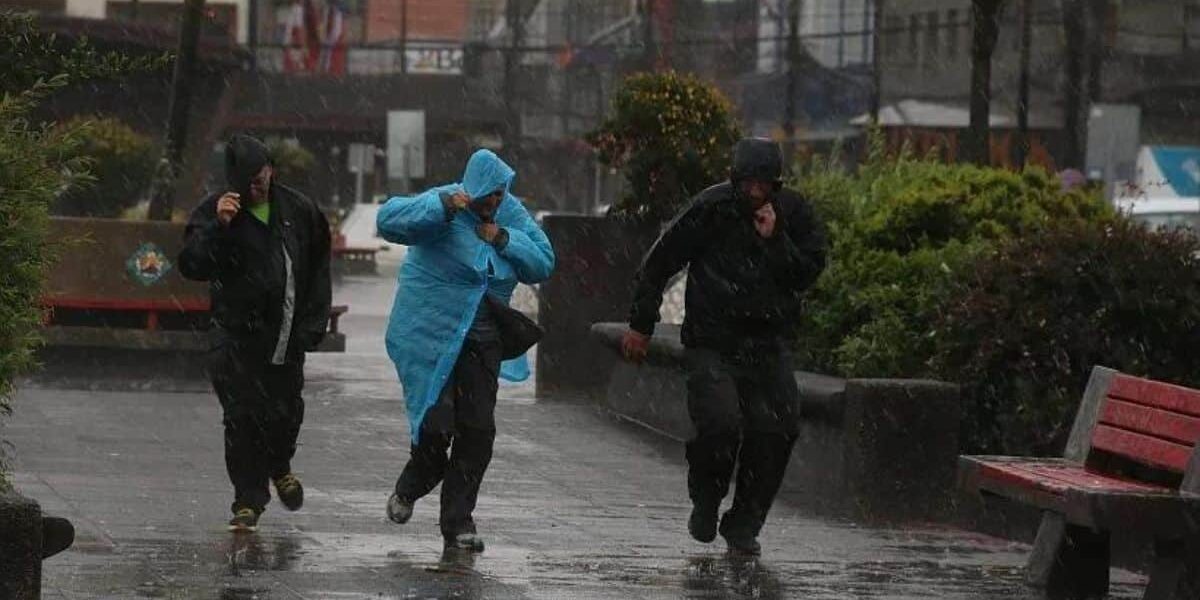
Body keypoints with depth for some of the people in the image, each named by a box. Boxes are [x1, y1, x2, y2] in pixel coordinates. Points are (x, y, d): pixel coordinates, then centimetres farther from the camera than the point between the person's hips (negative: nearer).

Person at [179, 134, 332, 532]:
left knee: (286, 411, 7)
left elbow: (318, 268, 14)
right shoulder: (213, 212, -5)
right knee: (243, 417, -8)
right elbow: (192, 266, -16)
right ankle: (249, 501, 1)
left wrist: (313, 323, 8)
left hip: (287, 334, 3)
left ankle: (279, 467, 39)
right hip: (237, 334, -2)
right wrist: (217, 227, -29)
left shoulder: (298, 211, 4)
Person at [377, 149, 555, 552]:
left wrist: (505, 240, -12)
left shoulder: (512, 214, 4)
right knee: (436, 425, -9)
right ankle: (409, 491, 24)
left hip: (481, 342, 5)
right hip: (430, 337, -5)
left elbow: (544, 264, 2)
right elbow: (388, 221, -28)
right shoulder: (442, 205, -13)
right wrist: (443, 208, -38)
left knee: (478, 430, 2)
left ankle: (458, 522, 13)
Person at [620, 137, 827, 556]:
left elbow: (808, 273, -4)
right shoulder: (711, 208, -8)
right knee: (721, 424, -20)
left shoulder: (794, 213, 0)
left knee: (775, 431, -9)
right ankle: (706, 503, 9)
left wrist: (774, 240, -18)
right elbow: (660, 262, 1)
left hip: (768, 345, 3)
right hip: (712, 344, -3)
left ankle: (743, 525, 9)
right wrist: (641, 325, 4)